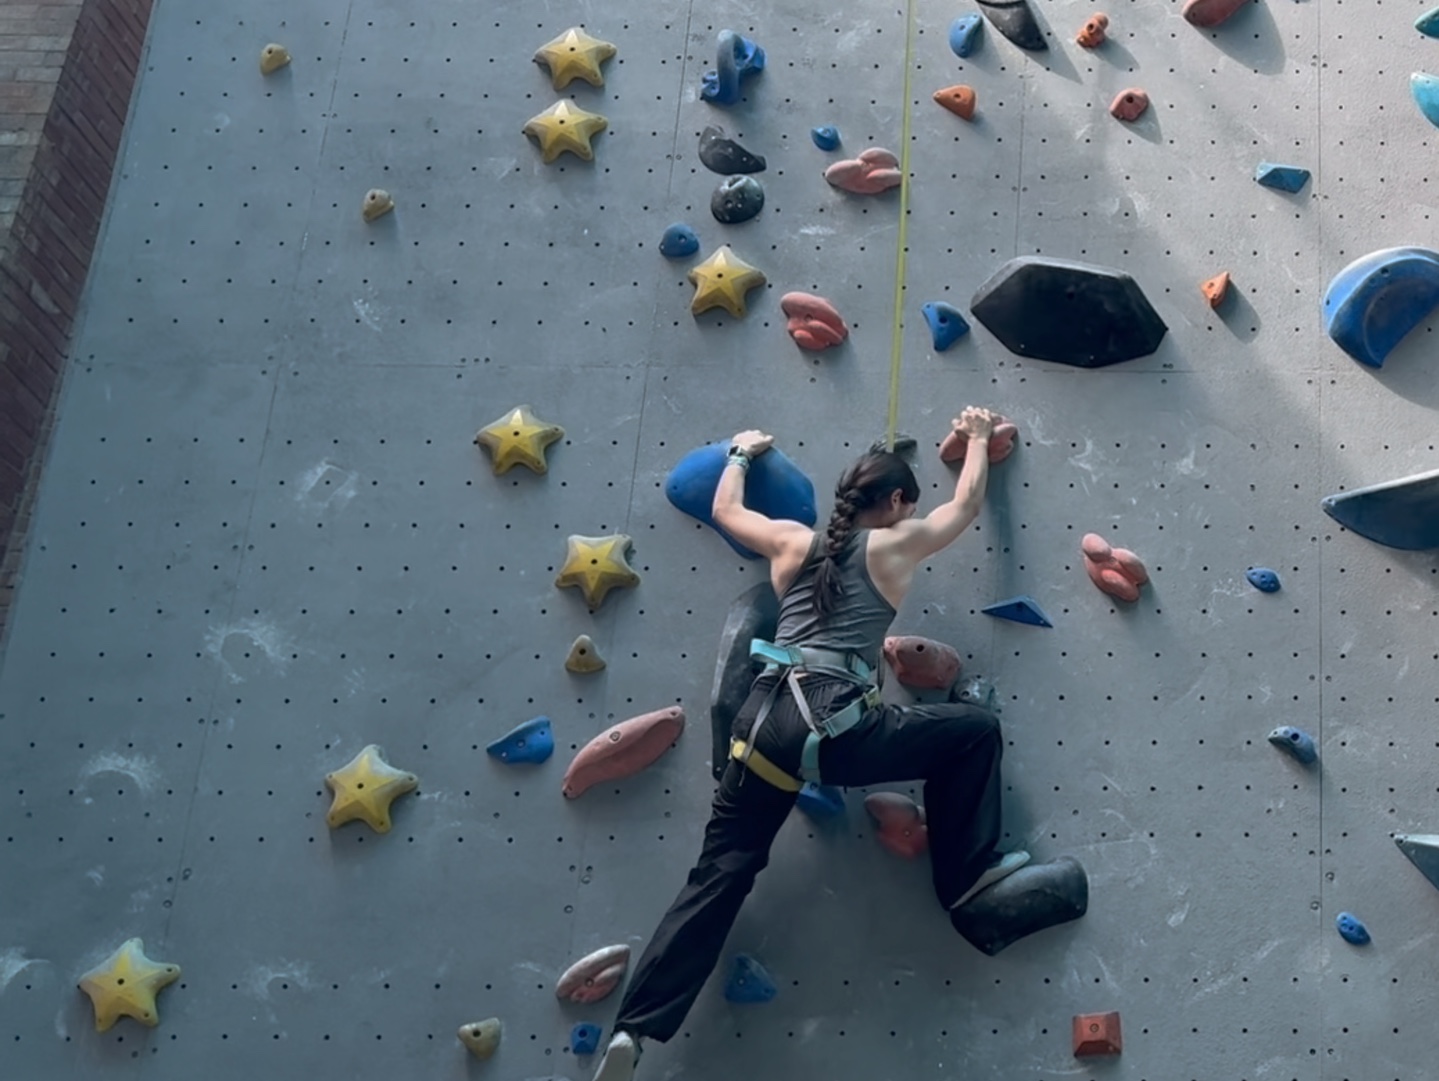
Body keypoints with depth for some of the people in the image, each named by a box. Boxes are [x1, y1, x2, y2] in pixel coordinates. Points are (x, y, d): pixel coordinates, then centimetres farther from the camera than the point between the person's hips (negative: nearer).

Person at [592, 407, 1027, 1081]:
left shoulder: (793, 542, 21)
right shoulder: (895, 546, 11)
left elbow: (724, 509, 39)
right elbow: (967, 502, 28)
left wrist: (741, 453, 57)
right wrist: (978, 436, 46)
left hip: (762, 719, 5)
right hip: (832, 723, -5)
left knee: (718, 878, 8)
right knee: (975, 731, 13)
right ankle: (966, 873, 19)